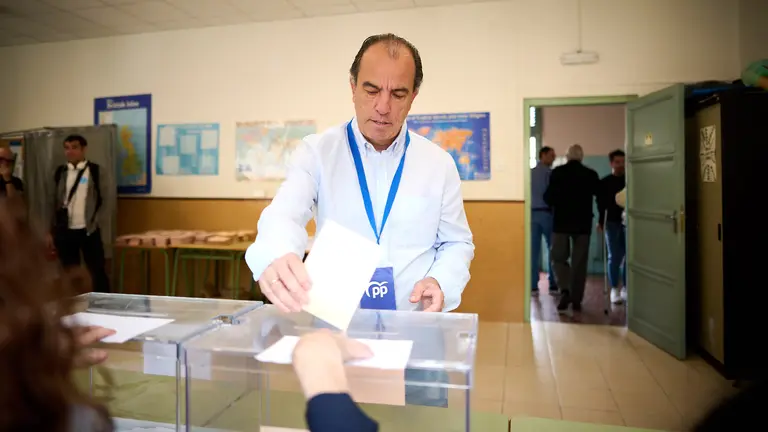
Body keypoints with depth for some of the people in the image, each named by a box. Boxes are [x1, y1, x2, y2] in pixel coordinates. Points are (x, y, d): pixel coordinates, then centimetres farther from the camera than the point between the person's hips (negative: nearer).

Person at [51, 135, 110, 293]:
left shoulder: (95, 170, -1)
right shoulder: (60, 172, 10)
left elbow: (103, 200, -3)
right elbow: (55, 202, 13)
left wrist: (95, 225, -9)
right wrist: (53, 230, 10)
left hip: (88, 230, -4)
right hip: (65, 231, 4)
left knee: (97, 271, -1)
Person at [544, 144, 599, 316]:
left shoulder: (557, 172, -7)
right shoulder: (591, 174, -1)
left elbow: (548, 198, -9)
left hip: (561, 221, -1)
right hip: (583, 223, 2)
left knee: (559, 258, 9)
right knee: (579, 262, 9)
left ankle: (565, 291, -12)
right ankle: (576, 300, 12)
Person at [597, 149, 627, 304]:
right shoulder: (605, 182, 3)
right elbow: (601, 203, -1)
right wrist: (600, 221, -12)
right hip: (612, 222, -1)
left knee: (628, 256, 4)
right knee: (614, 257, 1)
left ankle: (625, 288, 16)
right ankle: (614, 289, 8)